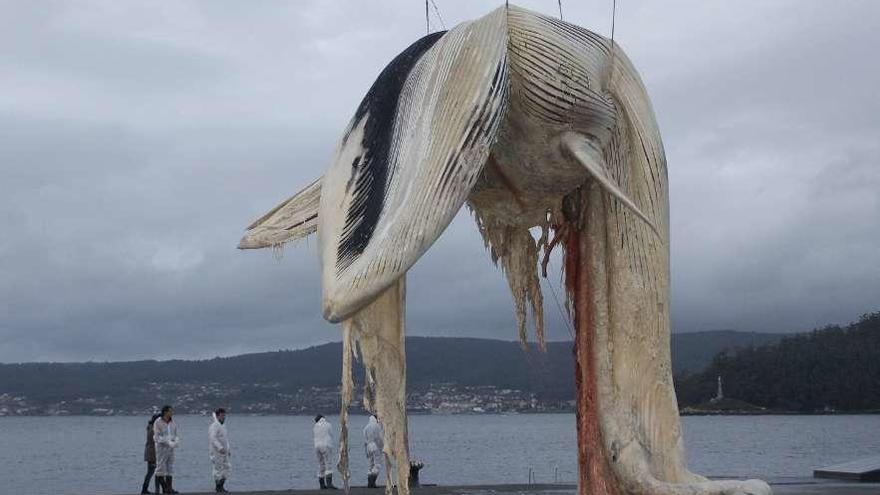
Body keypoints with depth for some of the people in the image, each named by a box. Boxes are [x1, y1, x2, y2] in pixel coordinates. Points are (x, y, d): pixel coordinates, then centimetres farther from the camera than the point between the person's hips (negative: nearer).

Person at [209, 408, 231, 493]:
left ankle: (221, 486, 16)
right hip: (217, 451, -9)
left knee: (227, 467, 7)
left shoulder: (223, 426, 15)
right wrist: (220, 448, -35)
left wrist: (228, 450, 20)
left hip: (224, 451, 9)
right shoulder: (214, 426, -14)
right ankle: (217, 487, 7)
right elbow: (213, 438, -26)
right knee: (219, 468, -4)